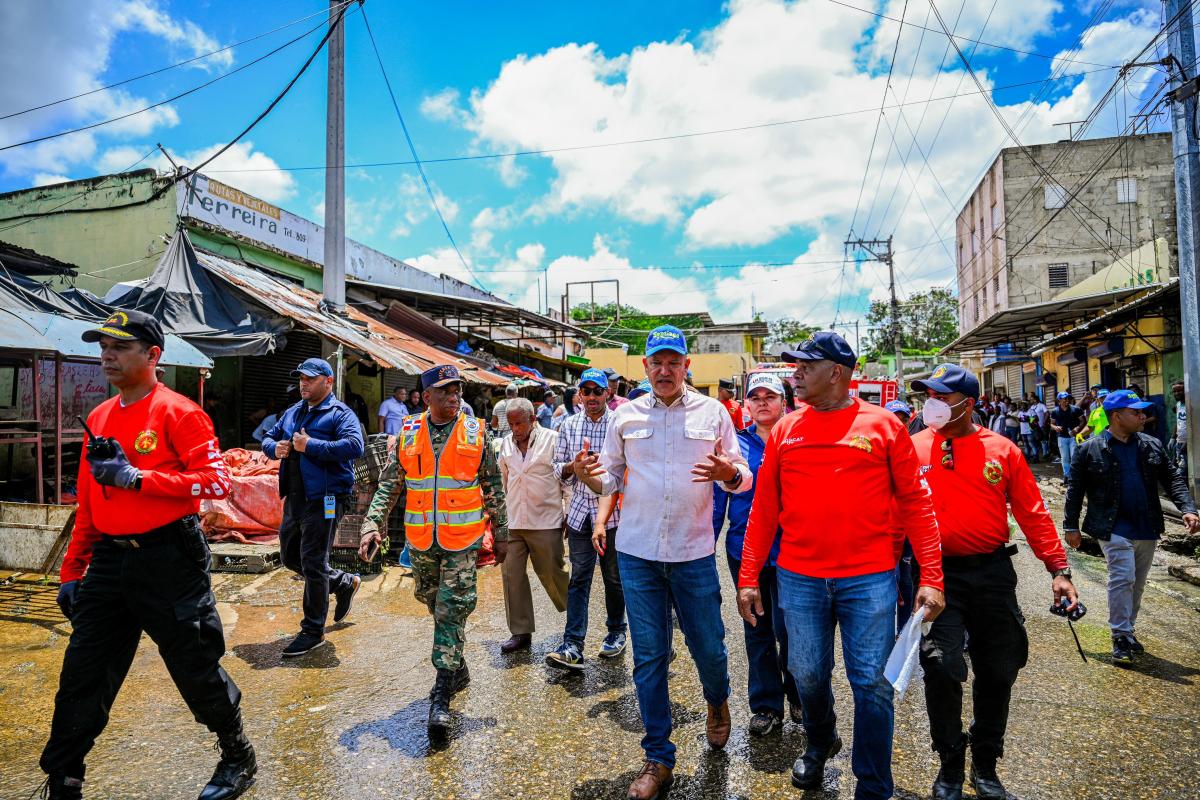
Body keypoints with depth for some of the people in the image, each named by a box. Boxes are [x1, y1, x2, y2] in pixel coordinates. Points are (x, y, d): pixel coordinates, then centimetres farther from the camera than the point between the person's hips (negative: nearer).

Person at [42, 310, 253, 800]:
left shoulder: (178, 413, -9)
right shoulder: (99, 418, 12)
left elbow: (215, 482, -19)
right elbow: (87, 504, 17)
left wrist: (136, 478, -23)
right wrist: (72, 572, 15)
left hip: (169, 559, -6)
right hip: (109, 561, 7)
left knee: (195, 668, 6)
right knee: (81, 678, 10)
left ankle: (238, 758, 27)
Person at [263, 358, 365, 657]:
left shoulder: (340, 414, -10)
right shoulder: (292, 413, 15)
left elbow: (355, 446, -26)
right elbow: (268, 438, 23)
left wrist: (310, 446, -23)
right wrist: (274, 448, -1)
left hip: (324, 499, -9)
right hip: (295, 498, 9)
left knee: (312, 563, -3)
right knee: (290, 557, 19)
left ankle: (313, 631, 12)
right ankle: (345, 583, 37)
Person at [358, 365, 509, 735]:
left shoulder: (476, 434, -3)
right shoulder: (408, 434, 1)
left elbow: (493, 488, 4)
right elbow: (388, 485, 4)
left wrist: (501, 534, 6)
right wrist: (372, 524, -8)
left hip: (462, 540, -3)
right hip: (420, 539, 3)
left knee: (452, 612, -3)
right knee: (435, 605, 16)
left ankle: (441, 696, 5)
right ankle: (457, 667, 38)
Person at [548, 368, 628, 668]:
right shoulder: (569, 425, 6)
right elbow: (558, 468, 9)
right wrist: (572, 466, -12)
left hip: (613, 513, -2)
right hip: (580, 511, 3)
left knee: (613, 577, 11)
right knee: (579, 577, 1)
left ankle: (616, 631, 31)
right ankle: (573, 646, 2)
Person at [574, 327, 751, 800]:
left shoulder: (712, 412, 1)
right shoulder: (625, 415, 4)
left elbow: (744, 478, 3)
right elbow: (611, 480, 9)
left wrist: (729, 474, -20)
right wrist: (588, 476, -14)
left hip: (694, 552, -1)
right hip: (637, 552, 1)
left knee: (708, 646, 9)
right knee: (648, 656, 8)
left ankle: (717, 703, 46)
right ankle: (658, 758, 25)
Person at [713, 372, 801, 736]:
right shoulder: (735, 445, 3)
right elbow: (717, 498, 4)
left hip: (789, 552, -2)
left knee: (786, 629, -1)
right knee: (757, 631, 13)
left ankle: (798, 696, 28)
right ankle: (766, 705, 29)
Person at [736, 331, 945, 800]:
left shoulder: (884, 425, -2)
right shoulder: (785, 431, 4)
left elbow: (915, 504, 0)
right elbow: (764, 509, 6)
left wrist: (931, 577, -6)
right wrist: (748, 577, 4)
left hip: (869, 578, -2)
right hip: (799, 579, 3)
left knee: (871, 682, 5)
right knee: (808, 674, 15)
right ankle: (820, 743, 46)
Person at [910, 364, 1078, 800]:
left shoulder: (1002, 450, 3)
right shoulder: (913, 449, 0)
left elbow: (1033, 514, 4)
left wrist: (1058, 568, -1)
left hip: (993, 572, 2)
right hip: (938, 573, -2)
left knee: (998, 670, 11)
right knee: (941, 666, -9)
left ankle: (985, 764, 33)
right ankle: (950, 764, 16)